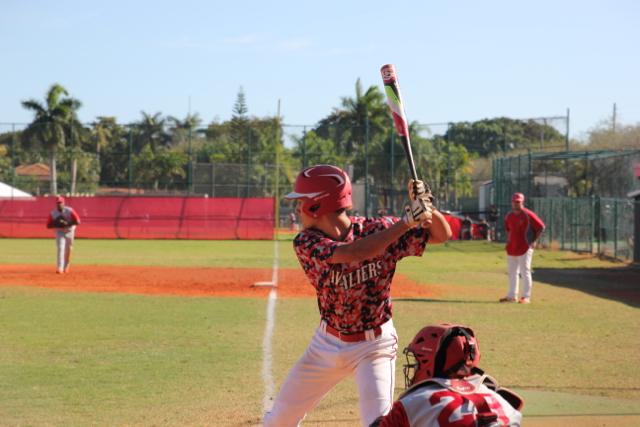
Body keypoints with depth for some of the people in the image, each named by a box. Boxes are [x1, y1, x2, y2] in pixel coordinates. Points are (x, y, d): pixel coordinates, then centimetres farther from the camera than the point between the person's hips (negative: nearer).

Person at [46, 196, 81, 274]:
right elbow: (48, 225, -3)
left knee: (68, 250, 9)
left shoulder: (69, 211, -13)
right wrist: (57, 224, -22)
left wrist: (67, 224, -28)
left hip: (69, 232, 1)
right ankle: (59, 268, -25)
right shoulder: (53, 213, -7)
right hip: (59, 232, -1)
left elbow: (77, 221, -16)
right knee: (60, 248, -17)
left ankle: (66, 267, 29)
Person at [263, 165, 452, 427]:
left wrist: (426, 208, -36)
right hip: (327, 344, 3)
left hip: (374, 346, -3)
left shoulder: (376, 229, -17)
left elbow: (442, 234, -14)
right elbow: (353, 253, -35)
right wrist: (407, 221, -41)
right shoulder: (306, 243, -17)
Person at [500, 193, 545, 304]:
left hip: (525, 248, -7)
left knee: (525, 272, -5)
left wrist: (533, 241, -8)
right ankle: (512, 296, 19)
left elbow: (541, 227, -8)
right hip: (511, 248, 7)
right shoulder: (509, 216, 9)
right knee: (512, 272, 12)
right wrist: (508, 239, 14)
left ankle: (526, 297, -2)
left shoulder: (528, 215, -10)